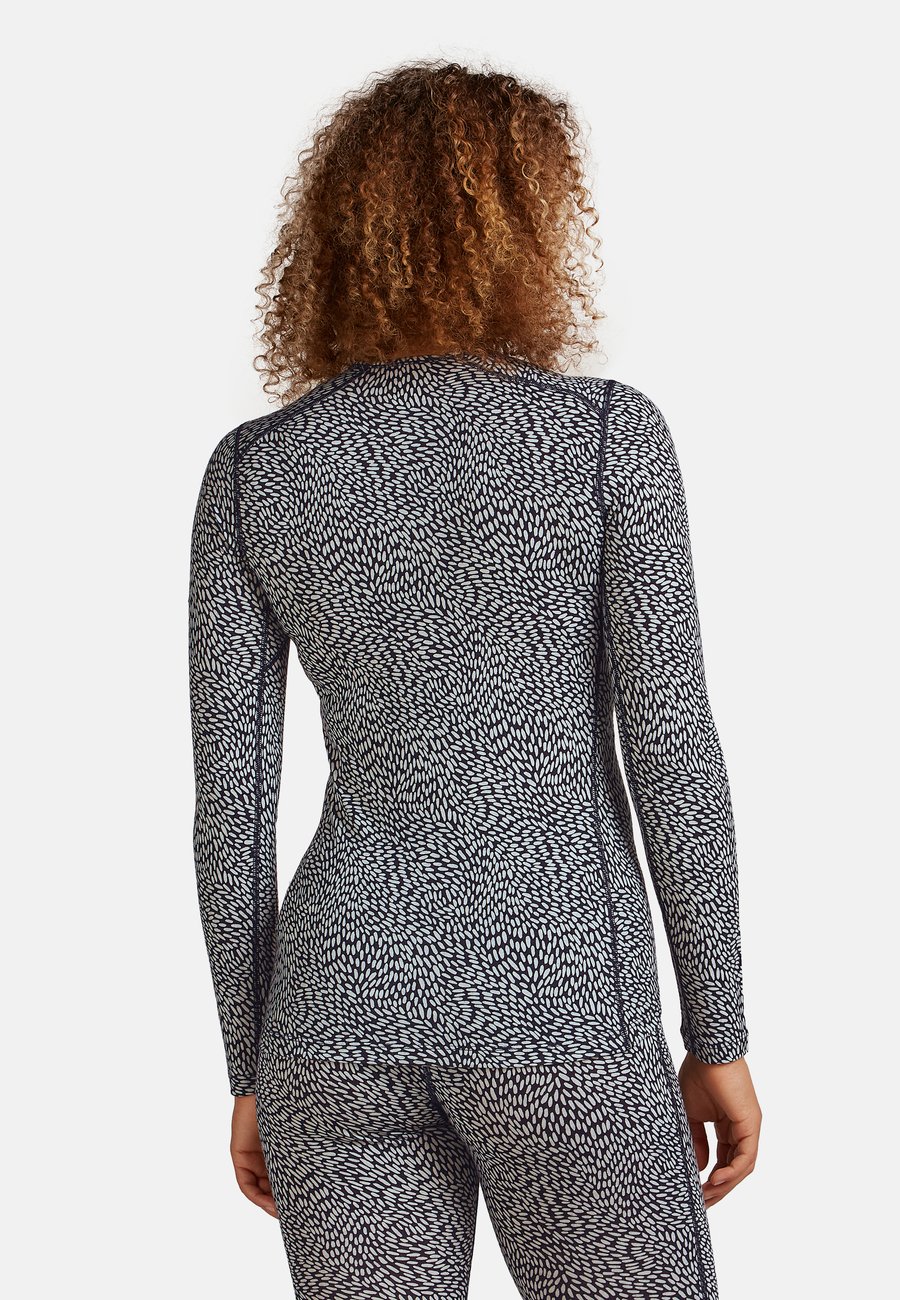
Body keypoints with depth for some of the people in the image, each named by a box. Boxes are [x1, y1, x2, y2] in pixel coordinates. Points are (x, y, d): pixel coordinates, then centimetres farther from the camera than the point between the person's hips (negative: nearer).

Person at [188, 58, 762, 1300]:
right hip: (553, 1005, -3)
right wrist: (722, 1038, 1)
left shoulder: (250, 468, 0)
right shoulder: (608, 431, -8)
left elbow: (227, 798, 1)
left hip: (345, 1004, 3)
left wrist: (253, 1071, 11)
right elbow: (674, 754, -9)